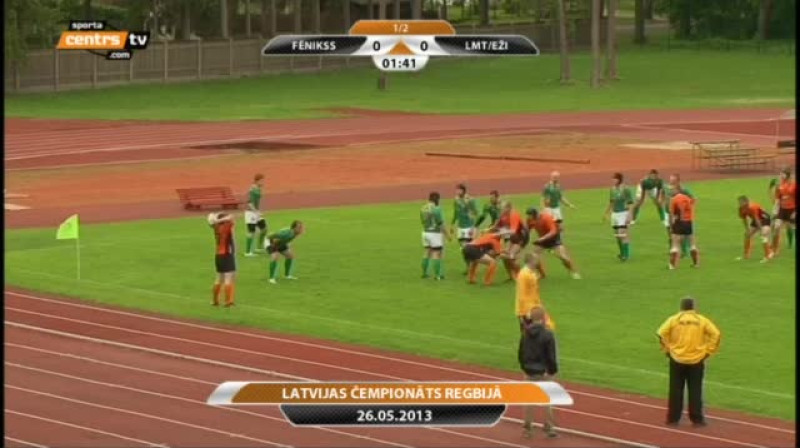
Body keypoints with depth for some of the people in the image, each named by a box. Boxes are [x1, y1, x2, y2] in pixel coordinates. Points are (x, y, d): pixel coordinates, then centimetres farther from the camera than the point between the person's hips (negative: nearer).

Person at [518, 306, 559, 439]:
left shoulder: (525, 334, 0)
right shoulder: (547, 335, -16)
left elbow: (520, 353, 7)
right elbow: (551, 356, -15)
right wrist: (553, 371, -4)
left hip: (529, 371, 4)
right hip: (543, 372, -4)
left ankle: (526, 427, 17)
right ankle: (549, 427, 11)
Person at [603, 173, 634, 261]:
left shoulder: (625, 189, -13)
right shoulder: (612, 189, 8)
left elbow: (630, 203, -14)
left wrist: (629, 216, -20)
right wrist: (606, 213, 24)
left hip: (623, 213, -7)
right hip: (615, 214, 7)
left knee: (622, 234, -12)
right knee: (617, 235, 10)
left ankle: (626, 255, -5)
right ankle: (622, 253, 23)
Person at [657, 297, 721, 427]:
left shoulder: (674, 319, -1)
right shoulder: (702, 320, 2)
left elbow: (662, 333, -10)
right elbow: (715, 334, -6)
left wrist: (666, 349, 2)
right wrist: (708, 351, 1)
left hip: (677, 360, 0)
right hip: (696, 361, 0)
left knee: (676, 391, 7)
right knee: (695, 391, 5)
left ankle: (673, 418, 8)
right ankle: (697, 419, 4)